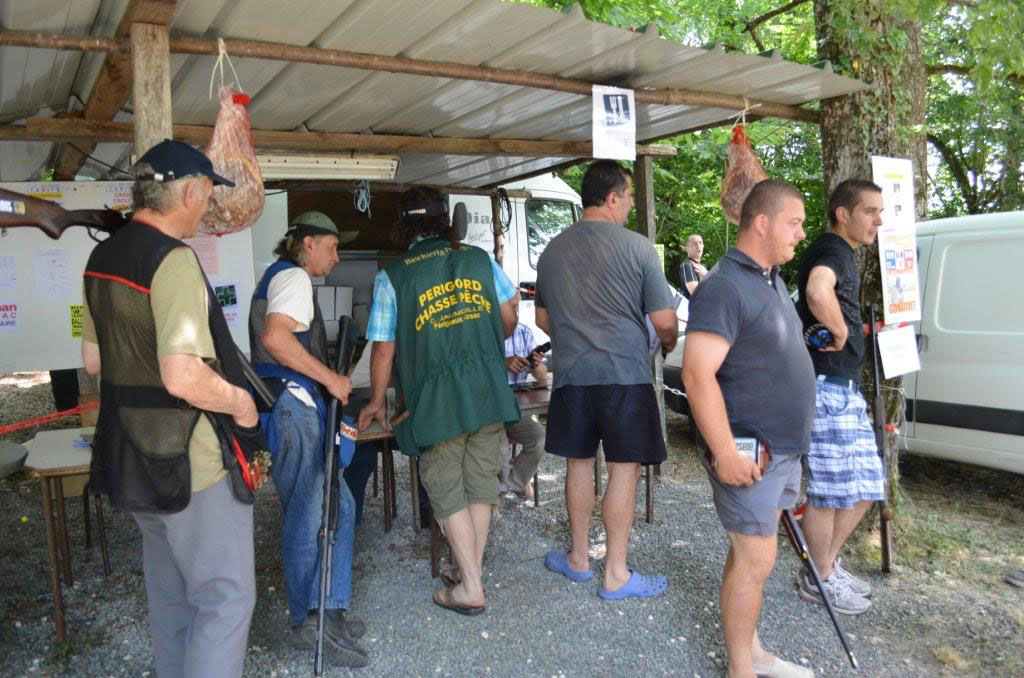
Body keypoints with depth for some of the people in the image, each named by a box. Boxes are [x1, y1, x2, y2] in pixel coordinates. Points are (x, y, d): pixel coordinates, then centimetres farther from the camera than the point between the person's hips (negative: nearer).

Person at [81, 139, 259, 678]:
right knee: (227, 597, 2)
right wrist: (240, 403, -14)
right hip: (188, 461, -9)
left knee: (169, 589, 22)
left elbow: (93, 360, 17)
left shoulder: (102, 257, 8)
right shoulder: (173, 259, -21)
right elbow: (184, 378, -30)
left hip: (130, 455, 9)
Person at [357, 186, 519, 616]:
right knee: (480, 485, 14)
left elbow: (384, 349, -2)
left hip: (437, 400, -3)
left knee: (447, 493, 8)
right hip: (489, 393, 4)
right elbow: (509, 316, 10)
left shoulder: (392, 277, -3)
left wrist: (376, 402, 12)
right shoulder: (480, 259, 5)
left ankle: (470, 589, 12)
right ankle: (472, 573, 26)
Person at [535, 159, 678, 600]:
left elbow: (543, 320, 15)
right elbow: (664, 321, -8)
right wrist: (668, 344, 14)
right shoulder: (637, 248, -9)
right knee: (623, 470, 4)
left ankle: (578, 559, 28)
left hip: (571, 374, 5)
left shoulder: (553, 249, 6)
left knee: (579, 463, 15)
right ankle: (616, 575, 13)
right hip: (625, 373, -4)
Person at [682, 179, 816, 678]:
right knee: (754, 560, -1)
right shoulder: (724, 286, -18)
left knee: (754, 552, 18)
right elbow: (698, 375, -24)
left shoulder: (773, 279, 13)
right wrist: (725, 452, -26)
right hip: (748, 452, -9)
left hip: (783, 448, 9)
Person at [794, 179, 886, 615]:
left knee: (865, 486, 16)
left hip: (845, 387, 10)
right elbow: (817, 291, -38)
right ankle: (820, 580, 16)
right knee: (831, 491, 0)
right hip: (826, 386, -10)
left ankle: (828, 564, 29)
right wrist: (840, 331, -21)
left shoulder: (844, 253, 19)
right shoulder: (832, 249, -14)